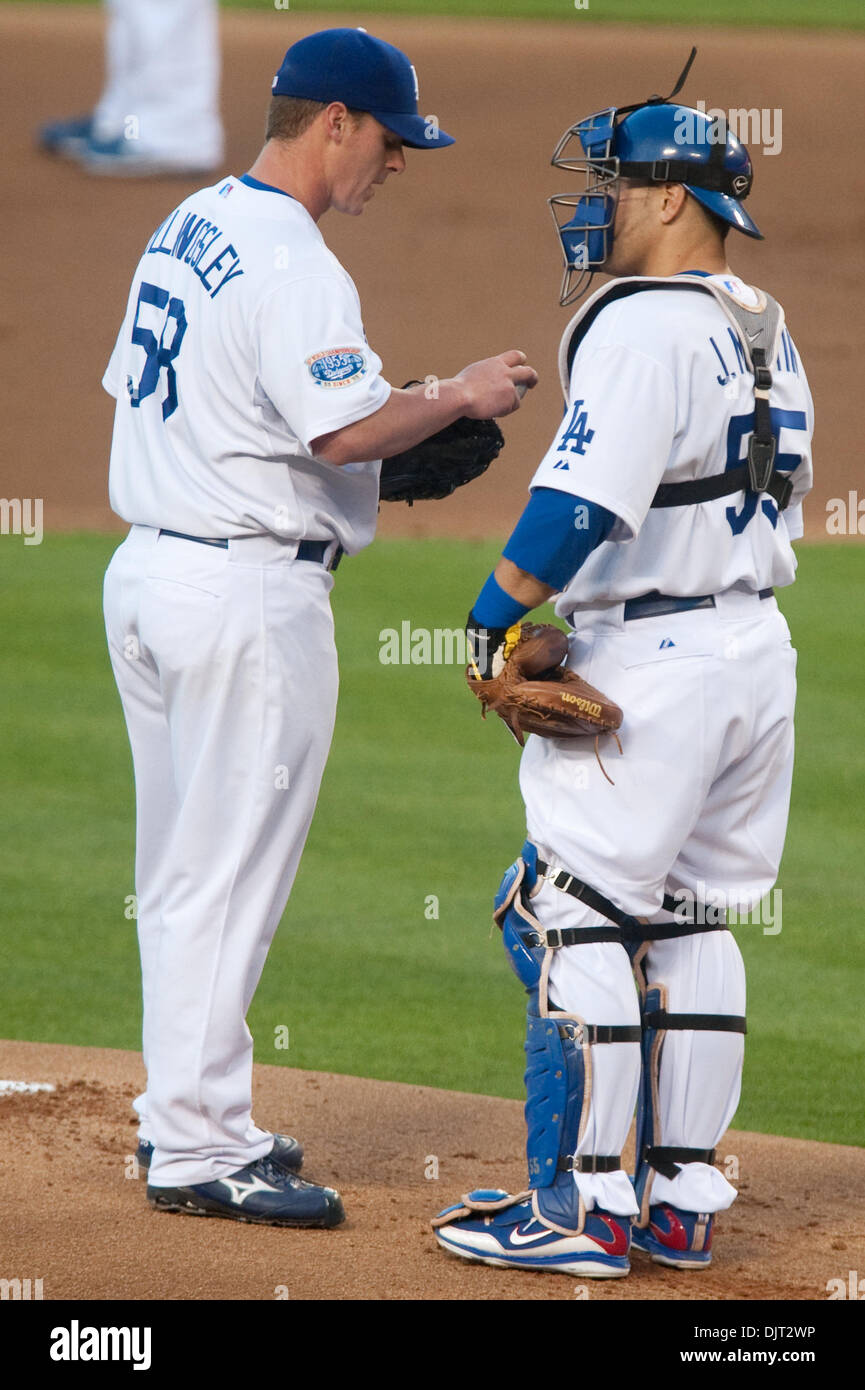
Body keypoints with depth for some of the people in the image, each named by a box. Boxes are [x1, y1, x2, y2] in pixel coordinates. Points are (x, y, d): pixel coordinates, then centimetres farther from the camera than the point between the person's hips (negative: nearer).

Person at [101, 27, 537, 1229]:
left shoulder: (187, 229, 12)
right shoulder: (290, 261, -18)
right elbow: (345, 430, -26)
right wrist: (460, 398, -9)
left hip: (150, 569, 10)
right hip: (248, 592, -10)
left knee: (181, 867, 15)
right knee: (231, 872, -4)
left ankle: (187, 1116, 23)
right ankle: (197, 1150, -1)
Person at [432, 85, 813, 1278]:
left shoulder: (643, 327, -14)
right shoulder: (768, 336, 15)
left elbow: (586, 501, -25)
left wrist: (495, 618, -17)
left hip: (649, 663, -9)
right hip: (755, 652, 9)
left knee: (572, 918, -5)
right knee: (690, 926, 13)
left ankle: (585, 1209, -6)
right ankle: (681, 1203, 14)